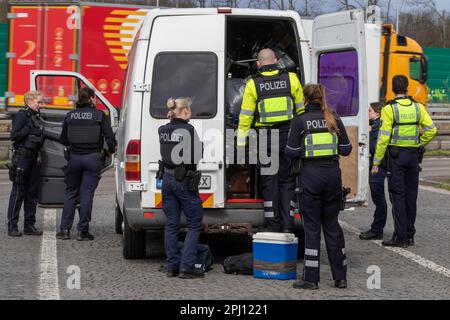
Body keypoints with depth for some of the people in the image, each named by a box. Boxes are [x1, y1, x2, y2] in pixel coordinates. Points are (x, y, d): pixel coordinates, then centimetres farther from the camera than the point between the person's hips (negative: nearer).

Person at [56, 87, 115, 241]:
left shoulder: (70, 115, 4)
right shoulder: (100, 115, -4)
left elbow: (63, 140, 8)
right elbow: (109, 136, -8)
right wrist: (111, 150, 11)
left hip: (74, 157, 2)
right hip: (92, 158, -2)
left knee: (70, 192, 12)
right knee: (87, 193, 2)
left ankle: (65, 229, 8)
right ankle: (83, 231, 2)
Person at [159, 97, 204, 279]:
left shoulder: (162, 130, 5)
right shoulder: (188, 130, -14)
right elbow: (197, 156, -12)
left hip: (167, 178, 6)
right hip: (185, 181, -6)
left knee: (171, 224, 12)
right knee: (195, 224, 4)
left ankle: (172, 266, 12)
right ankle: (187, 267, -3)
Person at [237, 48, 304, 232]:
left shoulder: (253, 85, -4)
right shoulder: (291, 79, 1)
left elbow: (245, 117, -2)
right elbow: (301, 110, 7)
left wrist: (241, 144, 4)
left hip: (266, 138, -1)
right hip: (288, 136, 1)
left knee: (269, 181, 7)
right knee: (287, 180, 8)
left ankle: (274, 226, 6)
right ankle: (287, 225, 5)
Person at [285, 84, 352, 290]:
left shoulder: (300, 121, -4)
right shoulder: (334, 120, 6)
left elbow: (292, 152, -7)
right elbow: (345, 149, 6)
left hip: (310, 174, -3)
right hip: (332, 174, 3)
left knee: (311, 226, 1)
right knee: (332, 224, 12)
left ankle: (311, 278, 0)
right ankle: (340, 277, 13)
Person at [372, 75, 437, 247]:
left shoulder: (389, 109, -9)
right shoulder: (418, 107, 3)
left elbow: (384, 137, -12)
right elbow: (431, 129, -4)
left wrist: (376, 162, -8)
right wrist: (420, 144, 11)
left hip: (395, 156, -4)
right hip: (413, 155, 4)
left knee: (397, 196, -1)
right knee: (411, 196, 11)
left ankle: (400, 237, -3)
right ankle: (410, 235, 17)